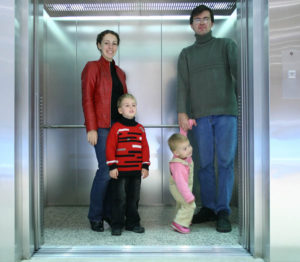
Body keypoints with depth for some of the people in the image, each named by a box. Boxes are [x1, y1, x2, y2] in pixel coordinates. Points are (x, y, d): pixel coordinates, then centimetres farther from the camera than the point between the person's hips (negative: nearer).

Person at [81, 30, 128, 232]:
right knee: (106, 170, -9)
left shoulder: (120, 72, 20)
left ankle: (110, 212, 17)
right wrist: (91, 128, -13)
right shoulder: (92, 67, 1)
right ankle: (95, 216, 8)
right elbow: (87, 99, -6)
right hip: (102, 127, -6)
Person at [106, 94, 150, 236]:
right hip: (120, 171, -4)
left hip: (136, 171, 5)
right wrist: (112, 166, -11)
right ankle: (117, 225, 14)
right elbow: (110, 147, -7)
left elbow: (145, 147, 10)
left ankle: (132, 223, 26)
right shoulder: (116, 127, -4)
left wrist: (145, 166, 6)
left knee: (134, 198, 13)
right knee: (119, 198, 2)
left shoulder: (140, 128, 9)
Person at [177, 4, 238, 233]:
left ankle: (223, 211, 4)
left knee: (225, 162, -4)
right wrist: (182, 112, -4)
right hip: (201, 115, 2)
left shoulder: (226, 45, 12)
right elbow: (183, 85, 9)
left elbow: (238, 70, -3)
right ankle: (209, 208, 15)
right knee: (205, 164, 4)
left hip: (226, 112, -2)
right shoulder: (186, 54, 18)